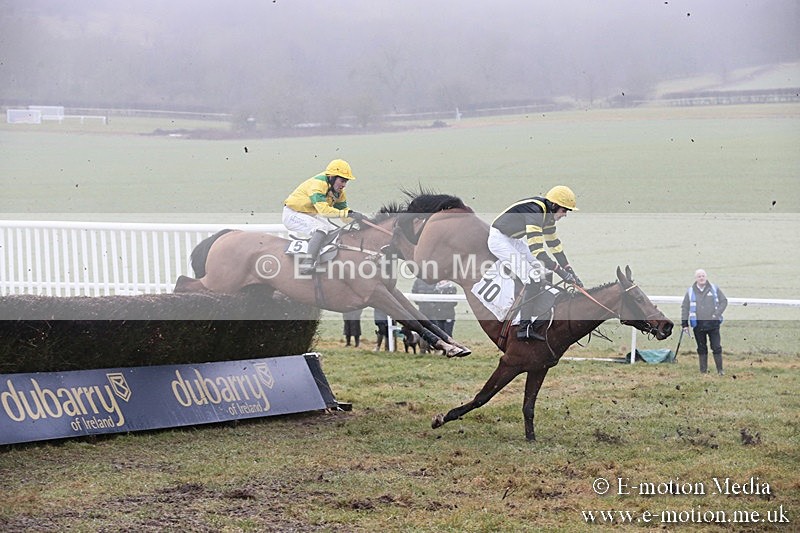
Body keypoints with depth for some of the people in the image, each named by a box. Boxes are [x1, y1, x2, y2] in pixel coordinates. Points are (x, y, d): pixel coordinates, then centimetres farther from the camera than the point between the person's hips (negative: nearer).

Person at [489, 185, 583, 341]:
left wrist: (570, 271, 6)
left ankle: (537, 319, 14)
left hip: (513, 239, 11)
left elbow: (554, 243, 10)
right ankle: (525, 328, -16)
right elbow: (536, 250, -33)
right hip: (499, 239, -11)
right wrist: (561, 271, -32)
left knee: (539, 271, 10)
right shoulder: (534, 211, -29)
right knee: (532, 279, -18)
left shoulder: (547, 213, 1)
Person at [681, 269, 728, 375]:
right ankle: (703, 370, 14)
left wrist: (717, 314, -5)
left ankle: (720, 370, 3)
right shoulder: (690, 292, 5)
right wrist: (684, 323, 2)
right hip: (698, 324, 1)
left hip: (713, 323, -1)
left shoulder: (714, 289, 4)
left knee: (717, 347, -3)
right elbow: (685, 308, 8)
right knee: (702, 348, 7)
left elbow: (724, 301, 8)